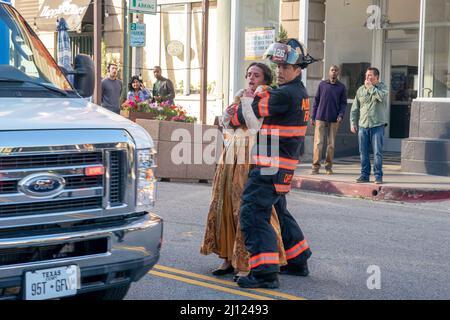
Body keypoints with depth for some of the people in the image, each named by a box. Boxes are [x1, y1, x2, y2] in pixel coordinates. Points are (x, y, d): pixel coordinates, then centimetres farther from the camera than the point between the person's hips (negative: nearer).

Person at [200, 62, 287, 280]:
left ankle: (248, 263, -4)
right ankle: (229, 258, 13)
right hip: (234, 151, 7)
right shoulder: (242, 96, 17)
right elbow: (226, 124, 13)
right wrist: (233, 105, -2)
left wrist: (246, 103, -12)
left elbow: (256, 127, -15)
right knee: (226, 203, 5)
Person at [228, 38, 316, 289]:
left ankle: (265, 272, -14)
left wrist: (229, 120, 8)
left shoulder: (285, 94, -17)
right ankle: (298, 262, 34)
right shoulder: (301, 94, 15)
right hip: (285, 165, 10)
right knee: (278, 212, 24)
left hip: (271, 167, -10)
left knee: (253, 214, -11)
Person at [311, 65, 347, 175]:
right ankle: (316, 166, -2)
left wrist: (341, 115, -10)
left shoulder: (342, 87, 6)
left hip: (334, 119, 0)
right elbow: (316, 101, 9)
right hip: (321, 118, 0)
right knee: (318, 142, -5)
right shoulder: (322, 84, 7)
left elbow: (343, 103, 7)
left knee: (331, 143, 4)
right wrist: (313, 117, 5)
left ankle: (328, 166, 12)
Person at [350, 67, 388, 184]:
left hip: (377, 126, -3)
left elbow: (382, 97, -20)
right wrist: (353, 122, 9)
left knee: (377, 152, -5)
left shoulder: (382, 87, 3)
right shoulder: (361, 90, 12)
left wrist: (371, 87, -11)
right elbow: (355, 108, 15)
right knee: (363, 153, 6)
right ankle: (364, 175, 13)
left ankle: (378, 176, 0)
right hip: (363, 126, 4)